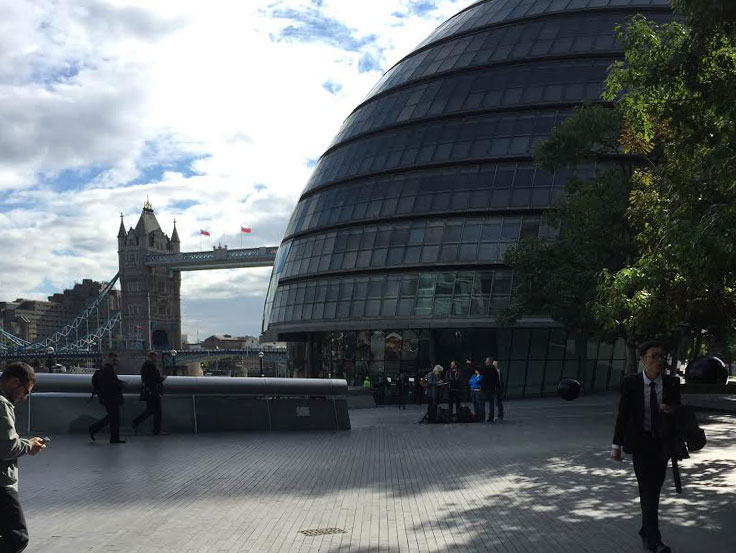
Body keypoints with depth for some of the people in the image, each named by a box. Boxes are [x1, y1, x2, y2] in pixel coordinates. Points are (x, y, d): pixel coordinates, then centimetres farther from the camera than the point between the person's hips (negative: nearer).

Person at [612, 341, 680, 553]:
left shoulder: (671, 384, -3)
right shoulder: (631, 383, -9)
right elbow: (622, 414, -4)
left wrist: (672, 411, -17)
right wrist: (616, 445, -2)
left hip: (662, 444, 3)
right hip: (640, 443, -3)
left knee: (654, 490, 13)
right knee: (647, 490, -10)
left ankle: (646, 532, 29)